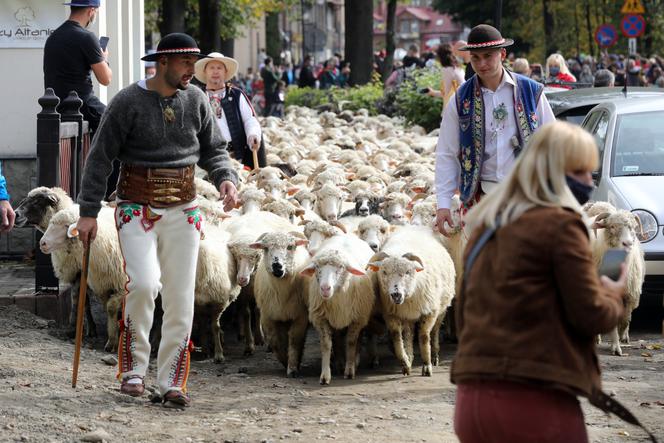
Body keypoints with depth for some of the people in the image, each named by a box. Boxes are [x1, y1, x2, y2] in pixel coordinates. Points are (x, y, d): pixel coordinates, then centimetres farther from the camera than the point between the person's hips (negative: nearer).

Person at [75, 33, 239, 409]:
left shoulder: (196, 100, 4)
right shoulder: (128, 102, -7)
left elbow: (213, 149, 13)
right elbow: (100, 158, -5)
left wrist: (226, 178, -8)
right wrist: (89, 212, -9)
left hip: (183, 210, 4)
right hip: (138, 208, -4)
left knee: (181, 297, 1)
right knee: (143, 283, -21)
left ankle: (173, 382, 10)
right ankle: (133, 368, -2)